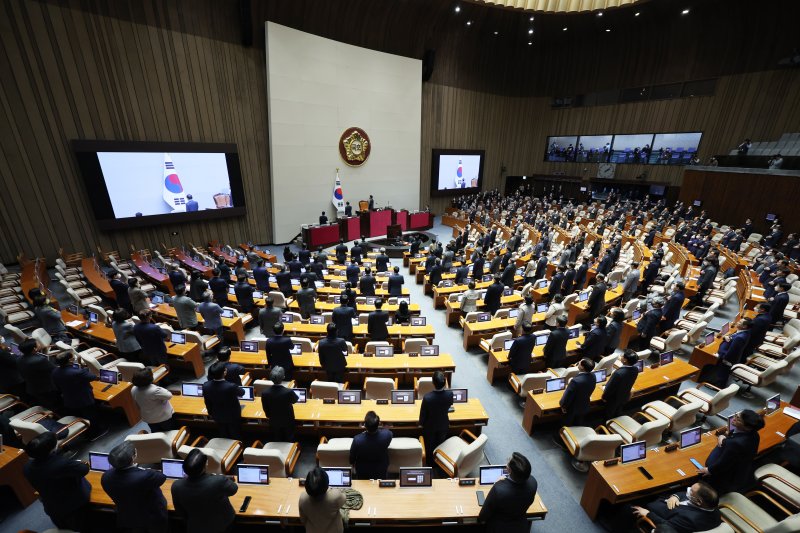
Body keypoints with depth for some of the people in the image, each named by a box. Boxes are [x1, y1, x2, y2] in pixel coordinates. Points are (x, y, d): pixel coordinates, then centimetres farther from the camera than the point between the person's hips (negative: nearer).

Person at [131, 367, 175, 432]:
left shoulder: (133, 390, -13)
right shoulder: (154, 390, -37)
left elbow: (138, 404, 3)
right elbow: (169, 396, -27)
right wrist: (161, 389, -11)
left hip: (148, 419, 6)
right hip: (164, 417, -6)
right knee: (170, 433, 18)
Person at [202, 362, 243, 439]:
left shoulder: (206, 386, -25)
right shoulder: (231, 386, -39)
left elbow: (207, 402, -7)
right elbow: (241, 393, -15)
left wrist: (211, 413, 13)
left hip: (217, 416, 4)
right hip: (232, 415, -4)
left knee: (224, 437, 28)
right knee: (235, 436, 23)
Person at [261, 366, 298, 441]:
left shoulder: (265, 392, -27)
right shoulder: (289, 392, -34)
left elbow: (265, 409, -10)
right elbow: (295, 400, -10)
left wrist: (269, 416, 10)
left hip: (273, 421, 2)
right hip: (287, 420, -2)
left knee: (276, 442, 24)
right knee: (289, 441, 23)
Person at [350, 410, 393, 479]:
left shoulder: (357, 440, -37)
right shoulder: (387, 435, -35)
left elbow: (352, 459, -15)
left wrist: (352, 463, 6)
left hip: (362, 472, 0)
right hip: (381, 472, 1)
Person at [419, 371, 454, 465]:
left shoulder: (427, 397, -38)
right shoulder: (450, 394, -30)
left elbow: (423, 414, -20)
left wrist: (421, 423, 1)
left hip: (430, 426, -2)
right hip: (443, 425, 2)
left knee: (430, 445, 26)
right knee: (440, 444, 29)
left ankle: (430, 463, 49)